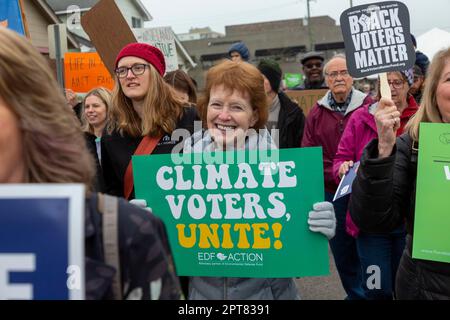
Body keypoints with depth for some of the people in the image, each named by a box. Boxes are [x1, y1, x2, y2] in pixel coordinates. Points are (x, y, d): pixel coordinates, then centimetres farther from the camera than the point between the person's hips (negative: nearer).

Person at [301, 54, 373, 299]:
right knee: (341, 250, 12)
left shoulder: (368, 106, -1)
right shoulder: (317, 113, 7)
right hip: (331, 193, 3)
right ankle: (356, 293, 31)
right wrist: (336, 173, -13)